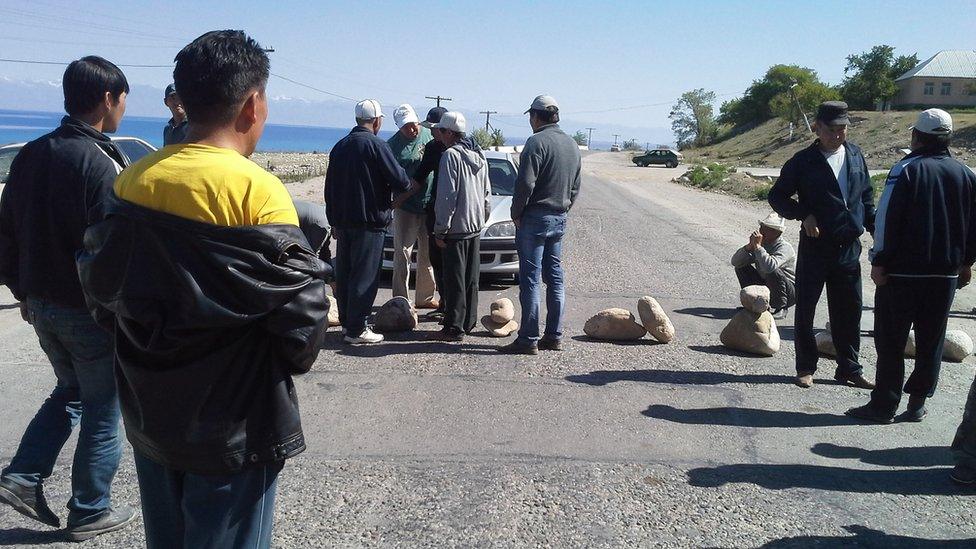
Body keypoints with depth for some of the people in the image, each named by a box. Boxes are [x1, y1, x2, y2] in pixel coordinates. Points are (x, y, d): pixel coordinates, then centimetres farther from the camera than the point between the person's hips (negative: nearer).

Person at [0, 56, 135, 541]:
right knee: (103, 410, 8)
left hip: (43, 305, 8)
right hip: (91, 310, -7)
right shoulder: (98, 163, -20)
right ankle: (89, 513, 19)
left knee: (70, 391, 27)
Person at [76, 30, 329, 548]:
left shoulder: (132, 179, -1)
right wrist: (294, 355, 2)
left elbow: (100, 289, 5)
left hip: (147, 414, 6)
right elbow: (301, 311, -19)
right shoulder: (256, 189, -19)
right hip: (231, 428, -6)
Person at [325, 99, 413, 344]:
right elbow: (399, 180, -14)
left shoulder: (340, 146, 11)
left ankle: (346, 321, 23)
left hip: (342, 222, 8)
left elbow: (329, 188, 15)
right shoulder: (376, 145, -12)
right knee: (365, 276, -3)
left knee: (344, 274, 14)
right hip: (369, 222, -7)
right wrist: (411, 184, 9)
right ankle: (356, 330, -2)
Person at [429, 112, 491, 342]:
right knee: (471, 277, 14)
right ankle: (469, 321, 23)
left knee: (454, 279, -4)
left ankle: (454, 328, 0)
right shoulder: (479, 155, 11)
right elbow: (487, 192, 16)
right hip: (476, 226, 8)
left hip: (456, 227, -8)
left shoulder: (451, 155, -15)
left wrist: (440, 230, -14)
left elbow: (447, 196, -18)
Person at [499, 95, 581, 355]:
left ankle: (529, 339, -3)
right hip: (560, 219, 8)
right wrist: (563, 210, 18)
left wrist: (516, 213, -8)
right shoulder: (572, 145, 12)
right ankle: (554, 336, 16)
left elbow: (525, 183, -19)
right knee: (555, 277, 12)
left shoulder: (537, 142, -13)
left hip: (535, 217, -8)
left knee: (530, 279, -5)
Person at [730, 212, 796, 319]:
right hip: (766, 287, 6)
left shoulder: (785, 248, -22)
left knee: (773, 271, -35)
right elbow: (735, 262, -7)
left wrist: (757, 246, -35)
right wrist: (750, 246, -20)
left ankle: (781, 308, -16)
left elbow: (770, 266, -43)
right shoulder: (761, 243, -2)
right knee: (742, 267, -4)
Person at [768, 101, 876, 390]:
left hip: (849, 247, 4)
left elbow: (867, 197, 18)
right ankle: (805, 368, 17)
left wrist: (875, 229, 11)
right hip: (815, 246, -3)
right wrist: (804, 214, -13)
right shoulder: (804, 161, -5)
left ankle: (849, 369, 21)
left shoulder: (855, 155, 8)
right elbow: (777, 196, 0)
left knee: (849, 311, 9)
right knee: (806, 309, 3)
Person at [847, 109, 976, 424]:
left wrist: (879, 262, -9)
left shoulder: (906, 170, -10)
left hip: (902, 271, -5)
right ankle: (917, 403, 19)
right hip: (946, 274, 5)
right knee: (931, 342, 13)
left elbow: (887, 220, -15)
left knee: (890, 341, 3)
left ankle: (884, 406, 5)